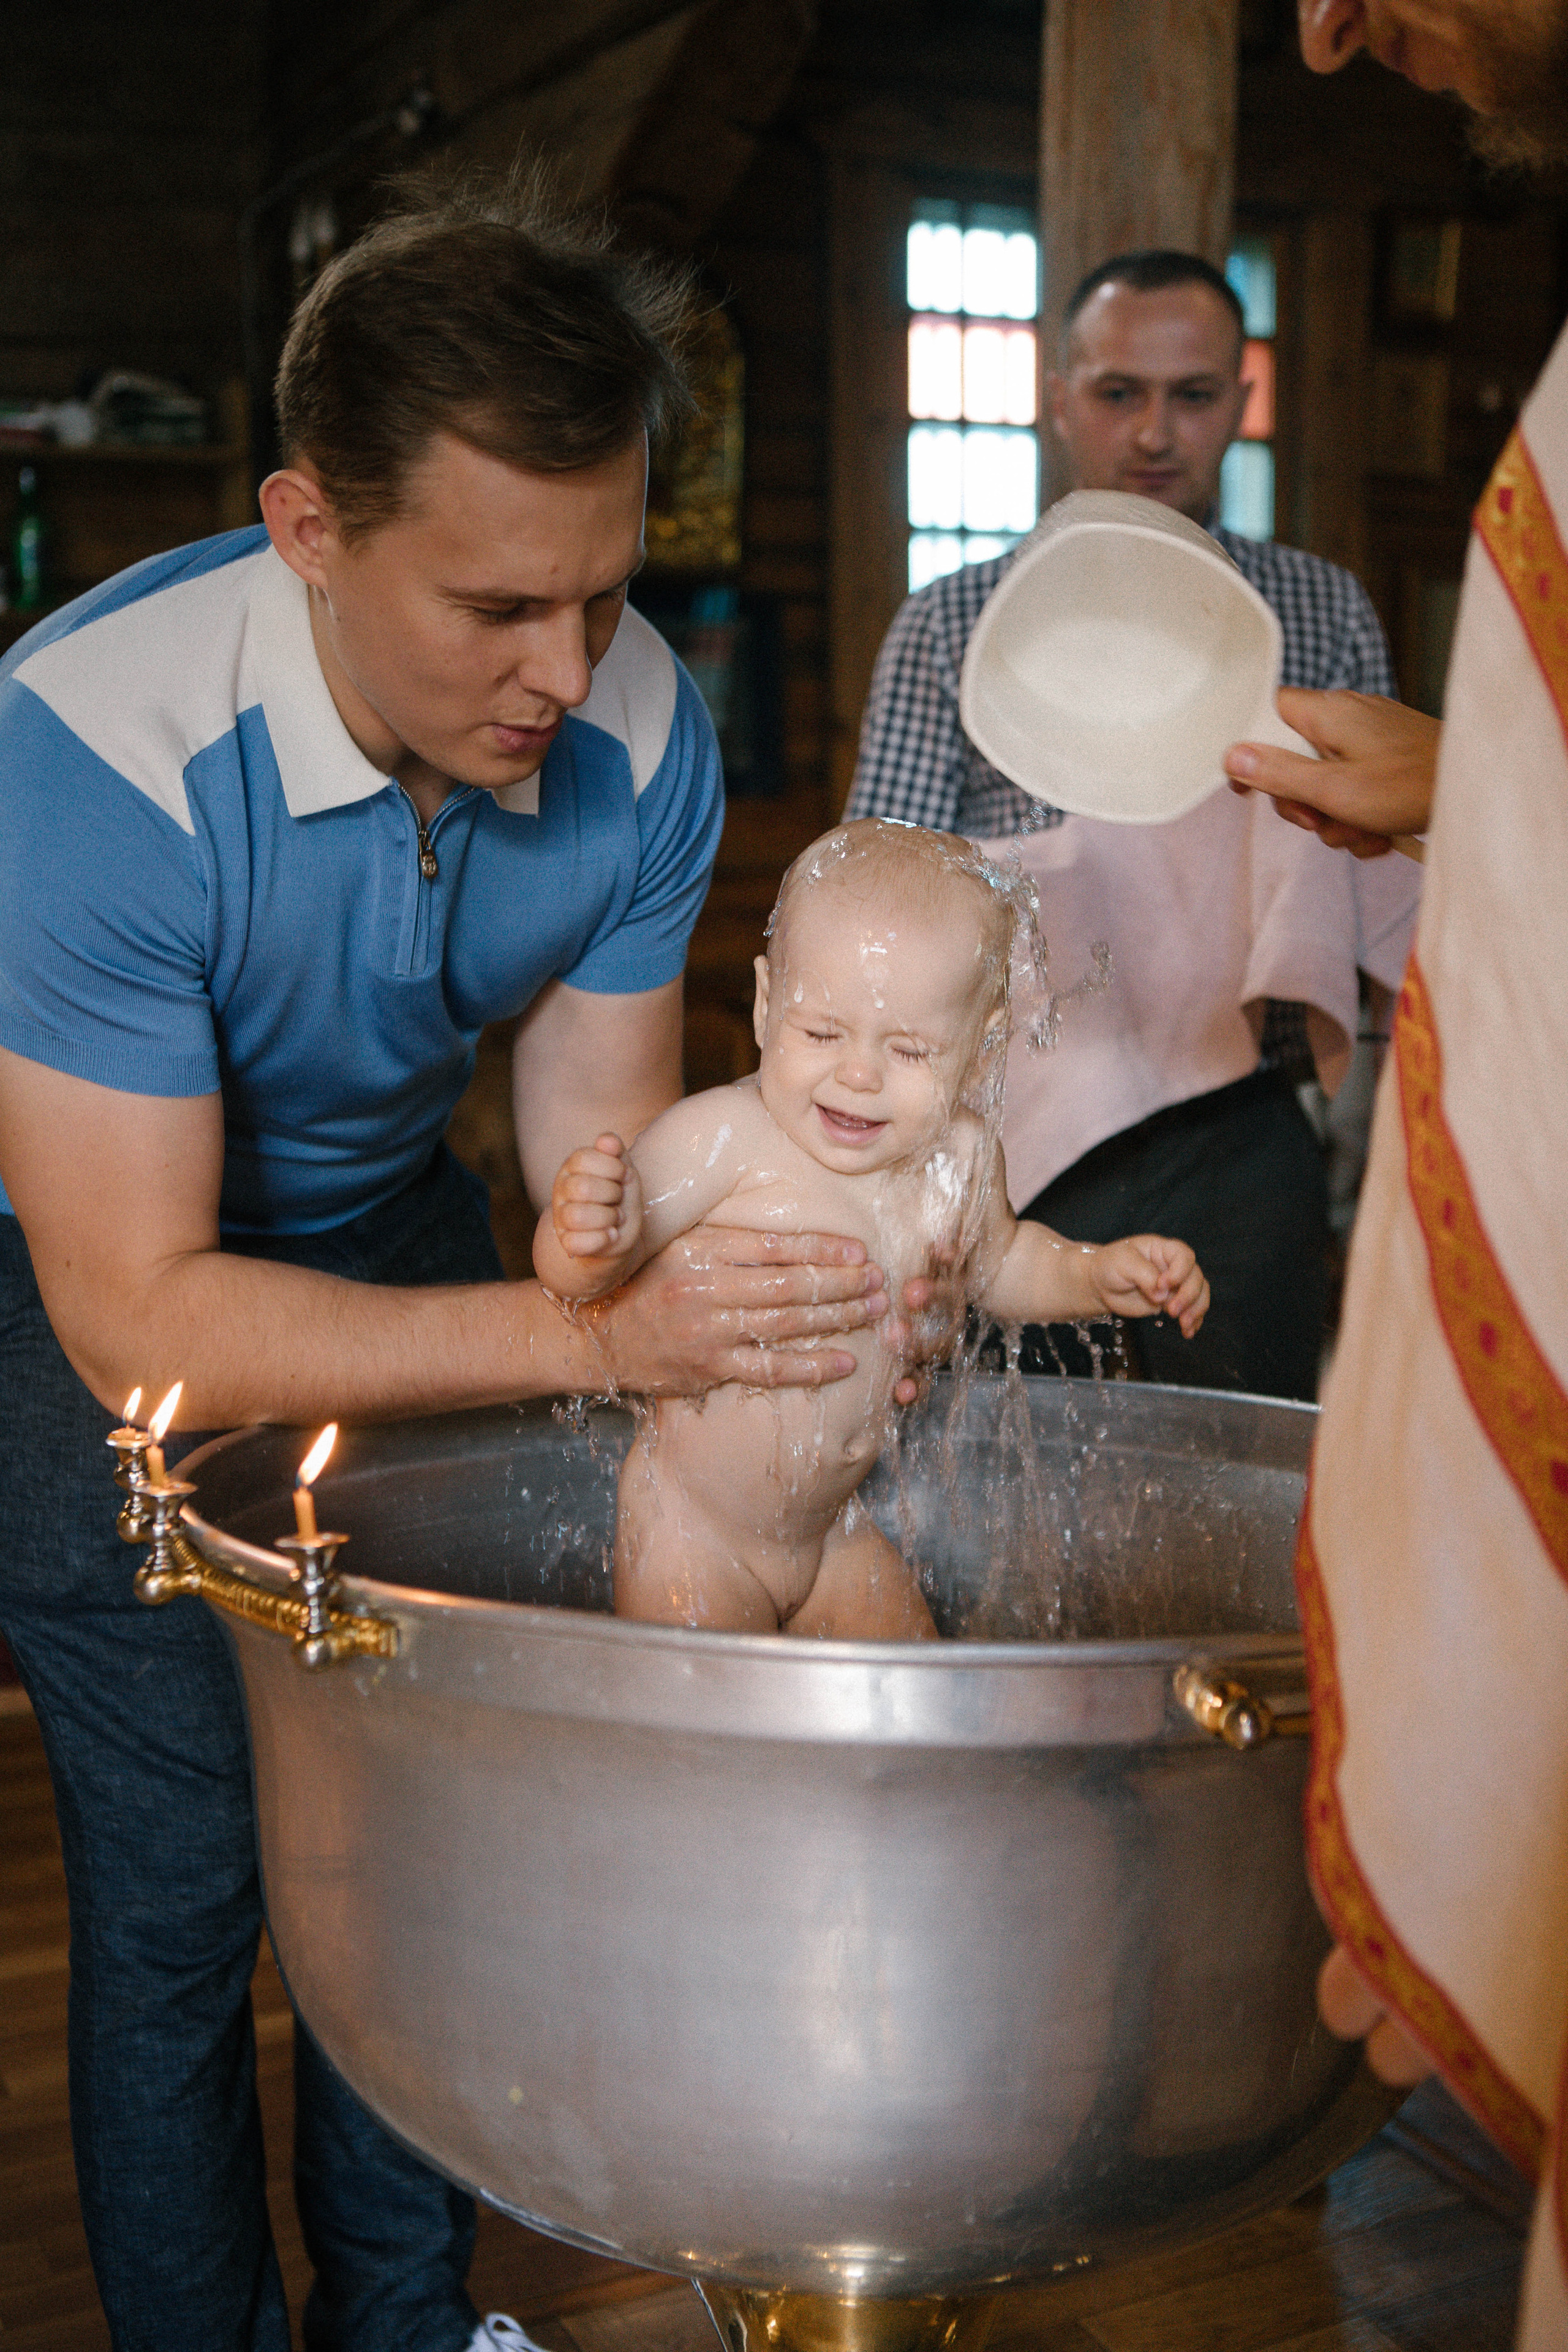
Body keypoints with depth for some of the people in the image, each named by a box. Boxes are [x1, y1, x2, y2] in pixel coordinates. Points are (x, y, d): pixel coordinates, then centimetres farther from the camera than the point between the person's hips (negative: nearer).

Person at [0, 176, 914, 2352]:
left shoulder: (639, 733, -21)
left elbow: (601, 1159, -12)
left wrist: (774, 1305, -32)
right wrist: (595, 1337, -42)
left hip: (385, 1229, 4)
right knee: (183, 1875, -2)